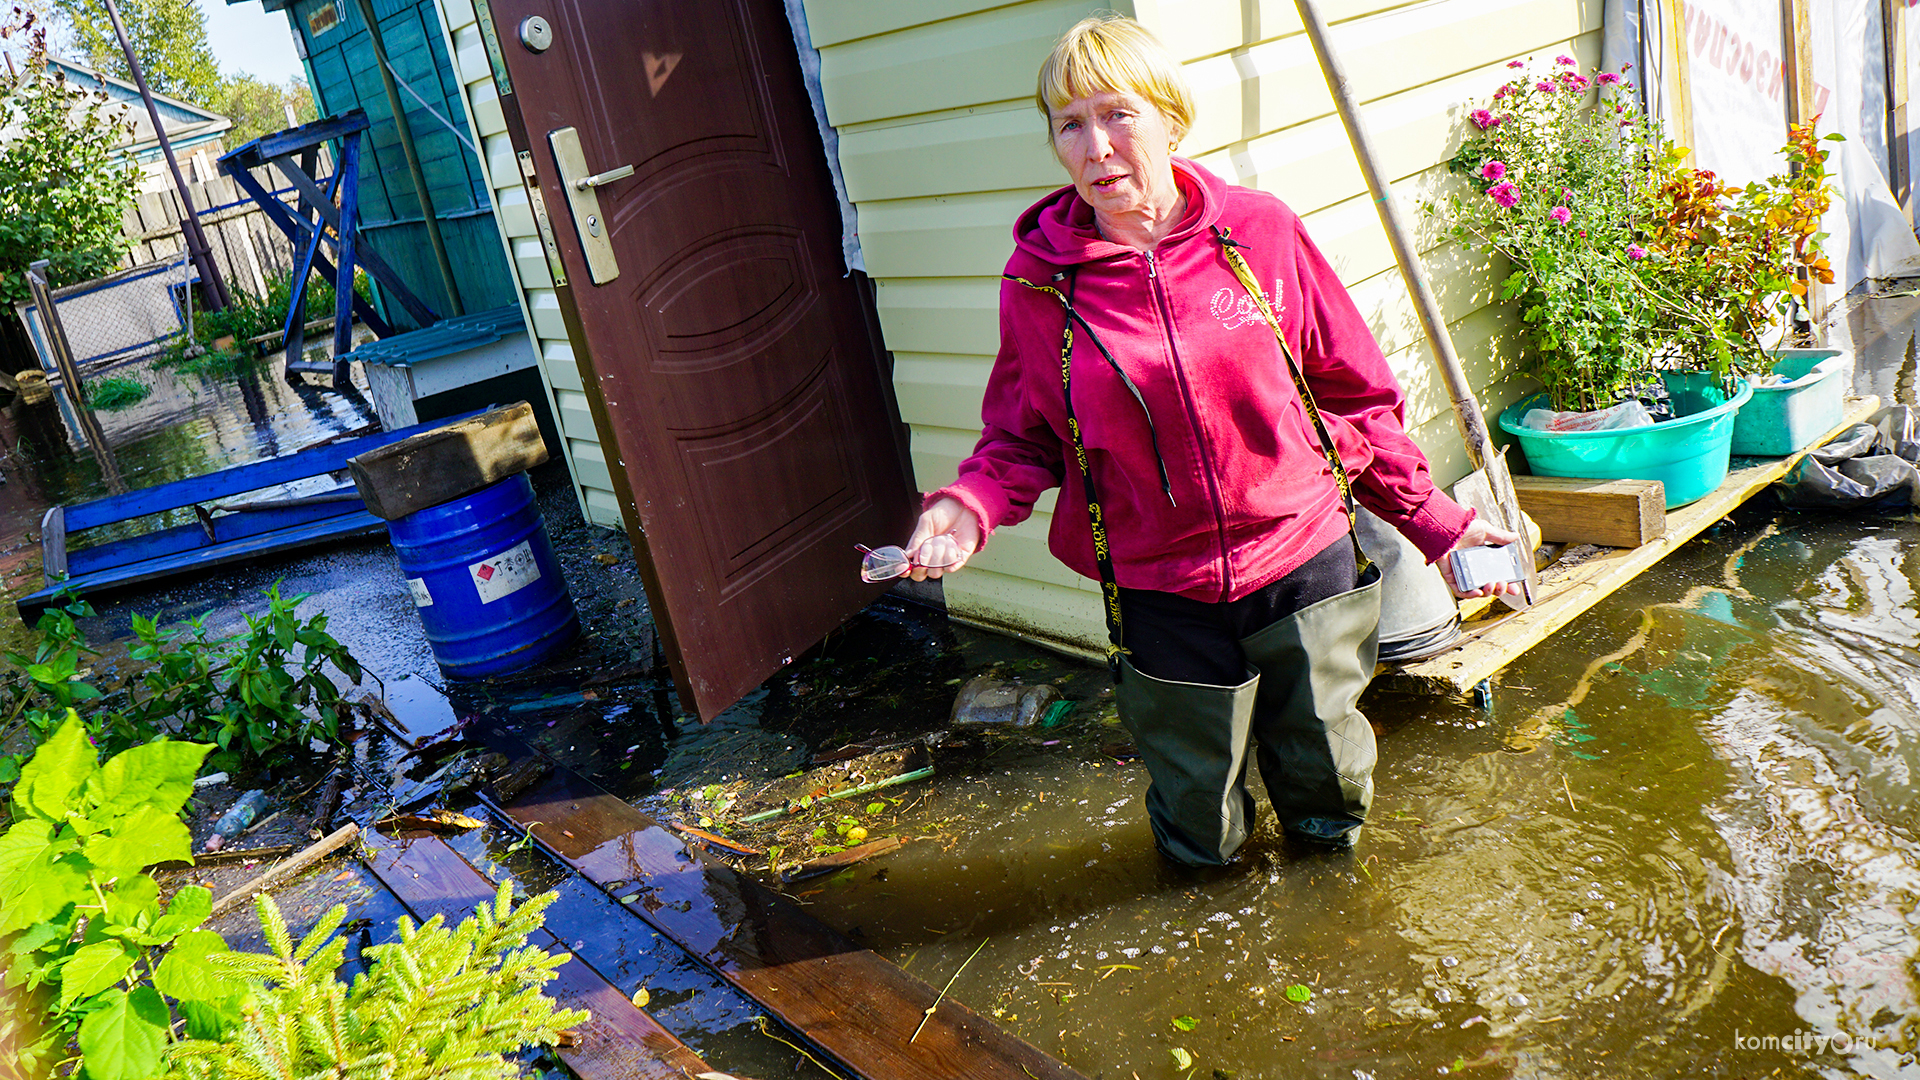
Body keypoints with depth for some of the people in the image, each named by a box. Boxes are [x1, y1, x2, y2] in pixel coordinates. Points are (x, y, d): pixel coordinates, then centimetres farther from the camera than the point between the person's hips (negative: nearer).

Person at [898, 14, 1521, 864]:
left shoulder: (1259, 231, -7)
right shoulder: (1039, 282, -7)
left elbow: (1356, 393, 2)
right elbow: (1022, 438, 2)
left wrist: (1428, 517, 1)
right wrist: (970, 505, -19)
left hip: (1303, 561, 1)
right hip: (1160, 594, 0)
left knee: (1330, 786, 19)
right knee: (1200, 830, 16)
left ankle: (1327, 844, 53)